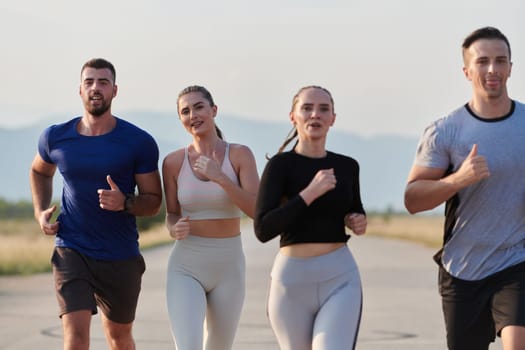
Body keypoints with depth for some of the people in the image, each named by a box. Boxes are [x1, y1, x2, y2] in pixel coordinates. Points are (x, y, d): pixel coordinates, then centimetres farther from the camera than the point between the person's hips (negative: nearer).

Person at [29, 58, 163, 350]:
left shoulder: (139, 142, -7)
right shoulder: (56, 138, 0)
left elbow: (153, 202, -2)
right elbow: (40, 171, 23)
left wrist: (124, 203, -24)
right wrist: (41, 211, 5)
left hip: (121, 258, 0)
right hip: (71, 251, 0)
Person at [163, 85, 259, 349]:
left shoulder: (240, 155, -4)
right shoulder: (173, 162, -1)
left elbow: (258, 211, -12)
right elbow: (171, 216, 9)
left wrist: (220, 178, -24)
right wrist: (176, 229, -15)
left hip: (228, 267, 1)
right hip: (185, 267, -1)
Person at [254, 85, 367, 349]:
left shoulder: (347, 167, 6)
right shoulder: (281, 165, -5)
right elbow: (263, 230, -16)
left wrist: (358, 222, 2)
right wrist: (309, 193, -22)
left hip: (340, 279, 1)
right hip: (291, 279, -1)